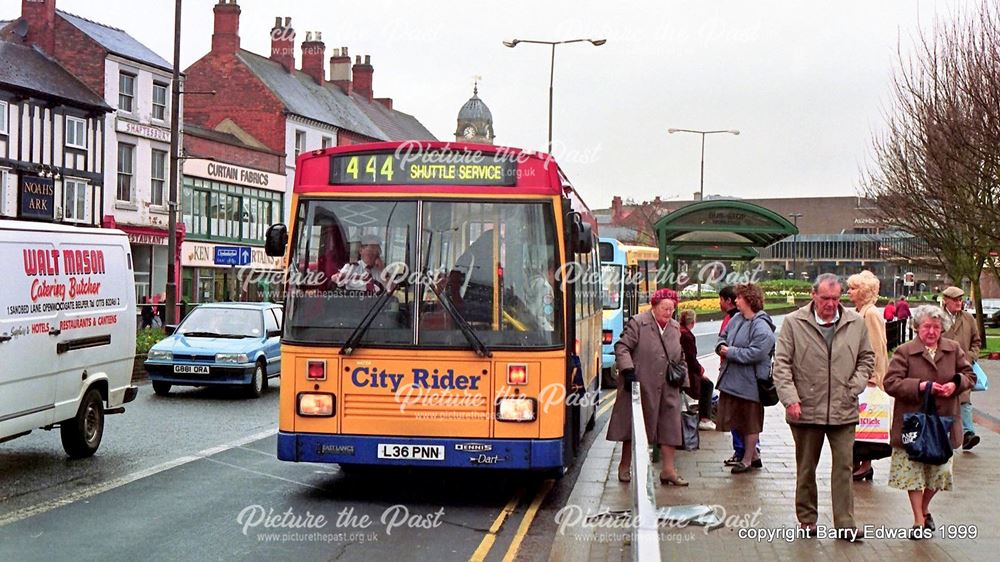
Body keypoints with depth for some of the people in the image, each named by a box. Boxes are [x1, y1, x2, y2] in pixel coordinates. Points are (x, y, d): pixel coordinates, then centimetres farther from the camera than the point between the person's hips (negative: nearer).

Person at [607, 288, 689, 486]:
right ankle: (625, 466, 18)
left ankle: (668, 470, 9)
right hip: (640, 386, -5)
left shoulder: (675, 328, 12)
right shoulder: (638, 323, -7)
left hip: (668, 389, 5)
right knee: (633, 425, 5)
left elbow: (681, 356, 23)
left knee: (669, 427, 2)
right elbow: (622, 347, -10)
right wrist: (627, 370, -19)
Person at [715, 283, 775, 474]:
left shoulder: (762, 327, -19)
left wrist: (730, 352, -19)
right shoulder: (736, 319, 7)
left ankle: (748, 460, 20)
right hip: (731, 379, 9)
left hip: (750, 383, -9)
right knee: (736, 421, 16)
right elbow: (723, 336, 20)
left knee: (750, 423, 7)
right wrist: (721, 347, -3)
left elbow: (756, 353, -26)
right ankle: (753, 454, 31)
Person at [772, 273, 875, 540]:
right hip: (806, 409, -1)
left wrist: (854, 386, 1)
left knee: (843, 466, -1)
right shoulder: (793, 323, -3)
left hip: (843, 410, 1)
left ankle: (845, 523, 6)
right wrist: (790, 399, -12)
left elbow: (866, 358, 15)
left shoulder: (856, 323, 5)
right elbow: (781, 364, -3)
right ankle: (807, 520, 24)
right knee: (806, 468, 11)